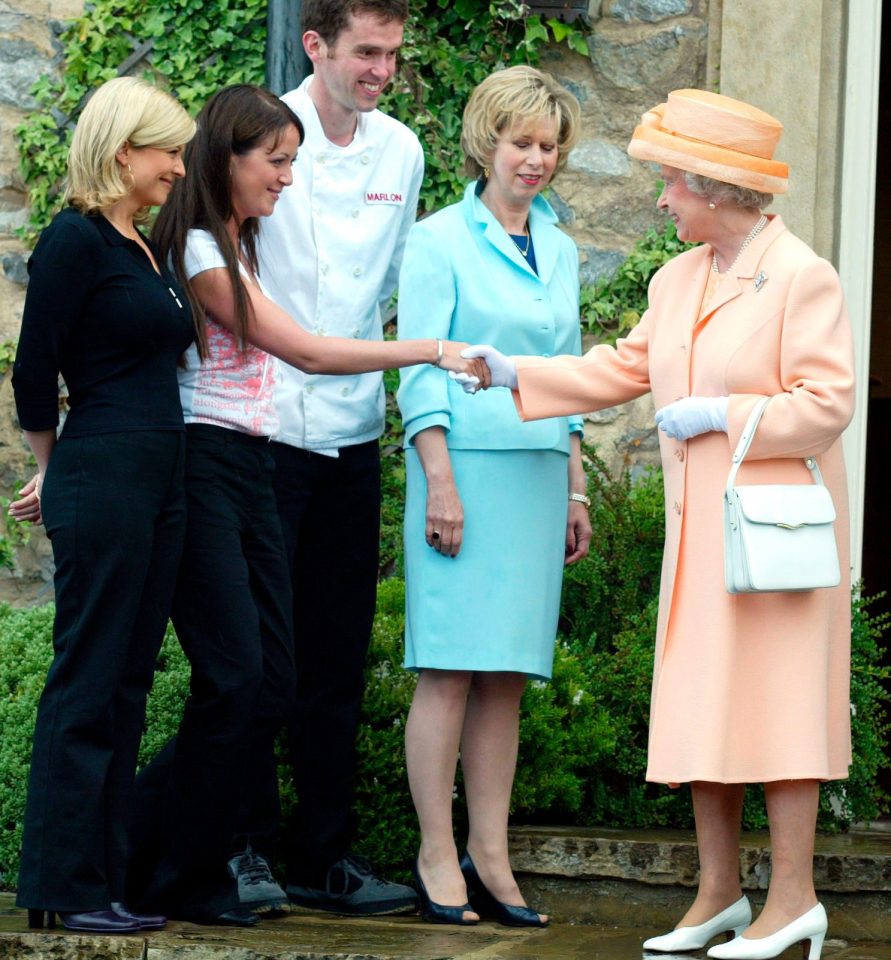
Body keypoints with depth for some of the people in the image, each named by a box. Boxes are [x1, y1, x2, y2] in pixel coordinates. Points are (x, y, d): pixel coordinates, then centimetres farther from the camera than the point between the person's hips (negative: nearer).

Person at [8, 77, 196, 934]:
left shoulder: (143, 250, 16)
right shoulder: (75, 240, -10)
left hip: (157, 485, 9)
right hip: (103, 484, -9)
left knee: (128, 682, 9)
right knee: (88, 683, -5)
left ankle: (103, 876, 14)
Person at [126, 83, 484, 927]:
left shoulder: (239, 247, 18)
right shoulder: (198, 251, -12)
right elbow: (308, 351, -14)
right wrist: (430, 351, -11)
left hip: (251, 470, 9)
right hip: (203, 468, -9)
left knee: (271, 678, 3)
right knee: (235, 676, -10)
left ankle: (235, 849, 9)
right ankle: (183, 874, -1)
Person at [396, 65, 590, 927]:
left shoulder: (559, 250, 17)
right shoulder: (440, 241, -1)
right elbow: (421, 372, -5)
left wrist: (575, 489, 17)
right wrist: (440, 482, -12)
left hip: (538, 475, 6)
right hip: (467, 466, -6)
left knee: (508, 676, 5)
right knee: (450, 669, -6)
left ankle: (489, 858, 7)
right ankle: (437, 858, -3)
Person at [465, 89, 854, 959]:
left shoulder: (801, 278, -11)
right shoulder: (677, 279, 13)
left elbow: (826, 403, -15)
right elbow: (624, 369, 20)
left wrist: (721, 416, -16)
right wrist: (514, 374, 14)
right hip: (698, 527, 8)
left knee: (775, 700, -5)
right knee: (701, 707, 9)